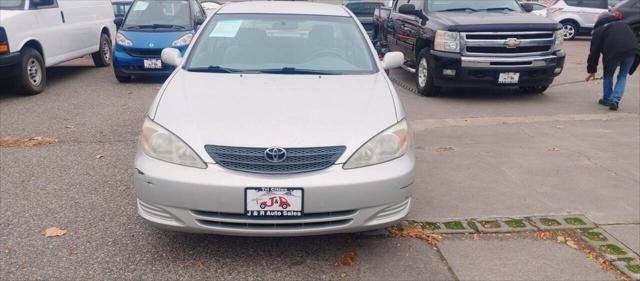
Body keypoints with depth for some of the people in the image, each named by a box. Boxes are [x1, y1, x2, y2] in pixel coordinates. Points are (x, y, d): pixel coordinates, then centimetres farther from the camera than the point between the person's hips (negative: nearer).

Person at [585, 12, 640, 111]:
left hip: (614, 53, -3)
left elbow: (594, 51, 16)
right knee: (622, 76, 17)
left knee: (608, 75, 20)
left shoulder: (599, 30, 20)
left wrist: (592, 71, 21)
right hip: (632, 51, 3)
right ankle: (615, 100, 6)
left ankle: (607, 99, 27)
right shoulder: (623, 25, 34)